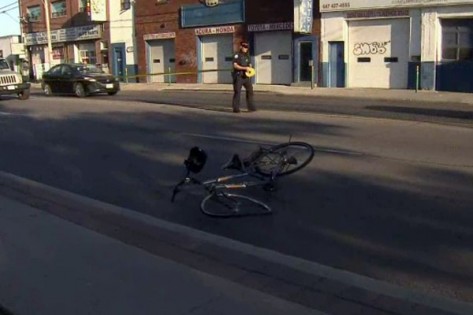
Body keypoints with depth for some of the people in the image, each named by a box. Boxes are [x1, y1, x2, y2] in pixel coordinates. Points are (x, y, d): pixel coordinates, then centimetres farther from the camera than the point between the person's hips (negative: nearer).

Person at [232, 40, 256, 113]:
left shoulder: (247, 56, 15)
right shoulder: (237, 55, -4)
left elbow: (249, 65, 17)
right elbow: (235, 65, -14)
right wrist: (244, 68, -22)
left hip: (246, 76, 6)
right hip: (238, 76, -6)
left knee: (250, 90, 0)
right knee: (237, 92, -3)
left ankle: (250, 107, 6)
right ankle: (236, 108, 2)